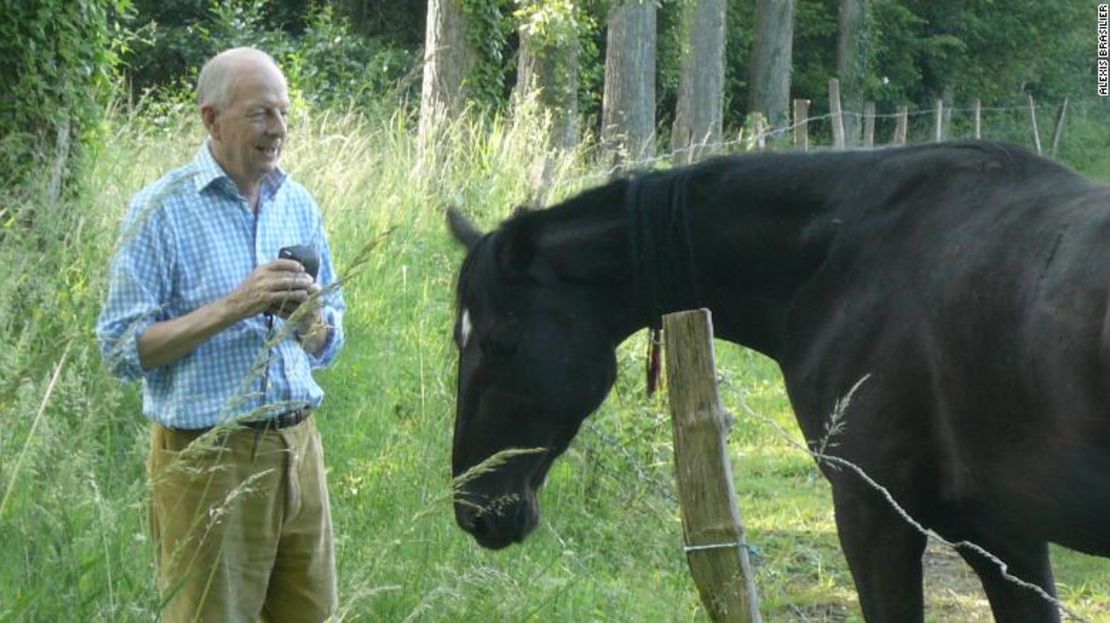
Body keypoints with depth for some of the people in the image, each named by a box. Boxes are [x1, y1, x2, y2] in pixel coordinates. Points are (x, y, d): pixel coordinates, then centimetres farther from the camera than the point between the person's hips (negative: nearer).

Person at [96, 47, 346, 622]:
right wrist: (233, 307, -20)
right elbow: (122, 349, -11)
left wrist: (312, 324, -8)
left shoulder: (298, 206, 9)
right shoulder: (162, 209, -8)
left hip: (298, 448, 5)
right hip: (209, 460, -5)